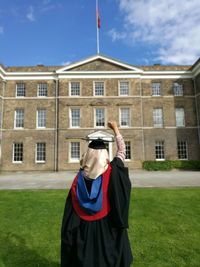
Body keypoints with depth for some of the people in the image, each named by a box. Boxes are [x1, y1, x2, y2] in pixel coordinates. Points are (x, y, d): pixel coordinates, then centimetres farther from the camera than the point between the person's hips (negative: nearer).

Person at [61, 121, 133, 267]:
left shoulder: (79, 178, -12)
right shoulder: (112, 172, -18)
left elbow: (71, 213, -7)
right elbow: (122, 151, -3)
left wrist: (71, 236, 7)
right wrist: (115, 128, 7)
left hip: (85, 231, 2)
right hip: (108, 230, -2)